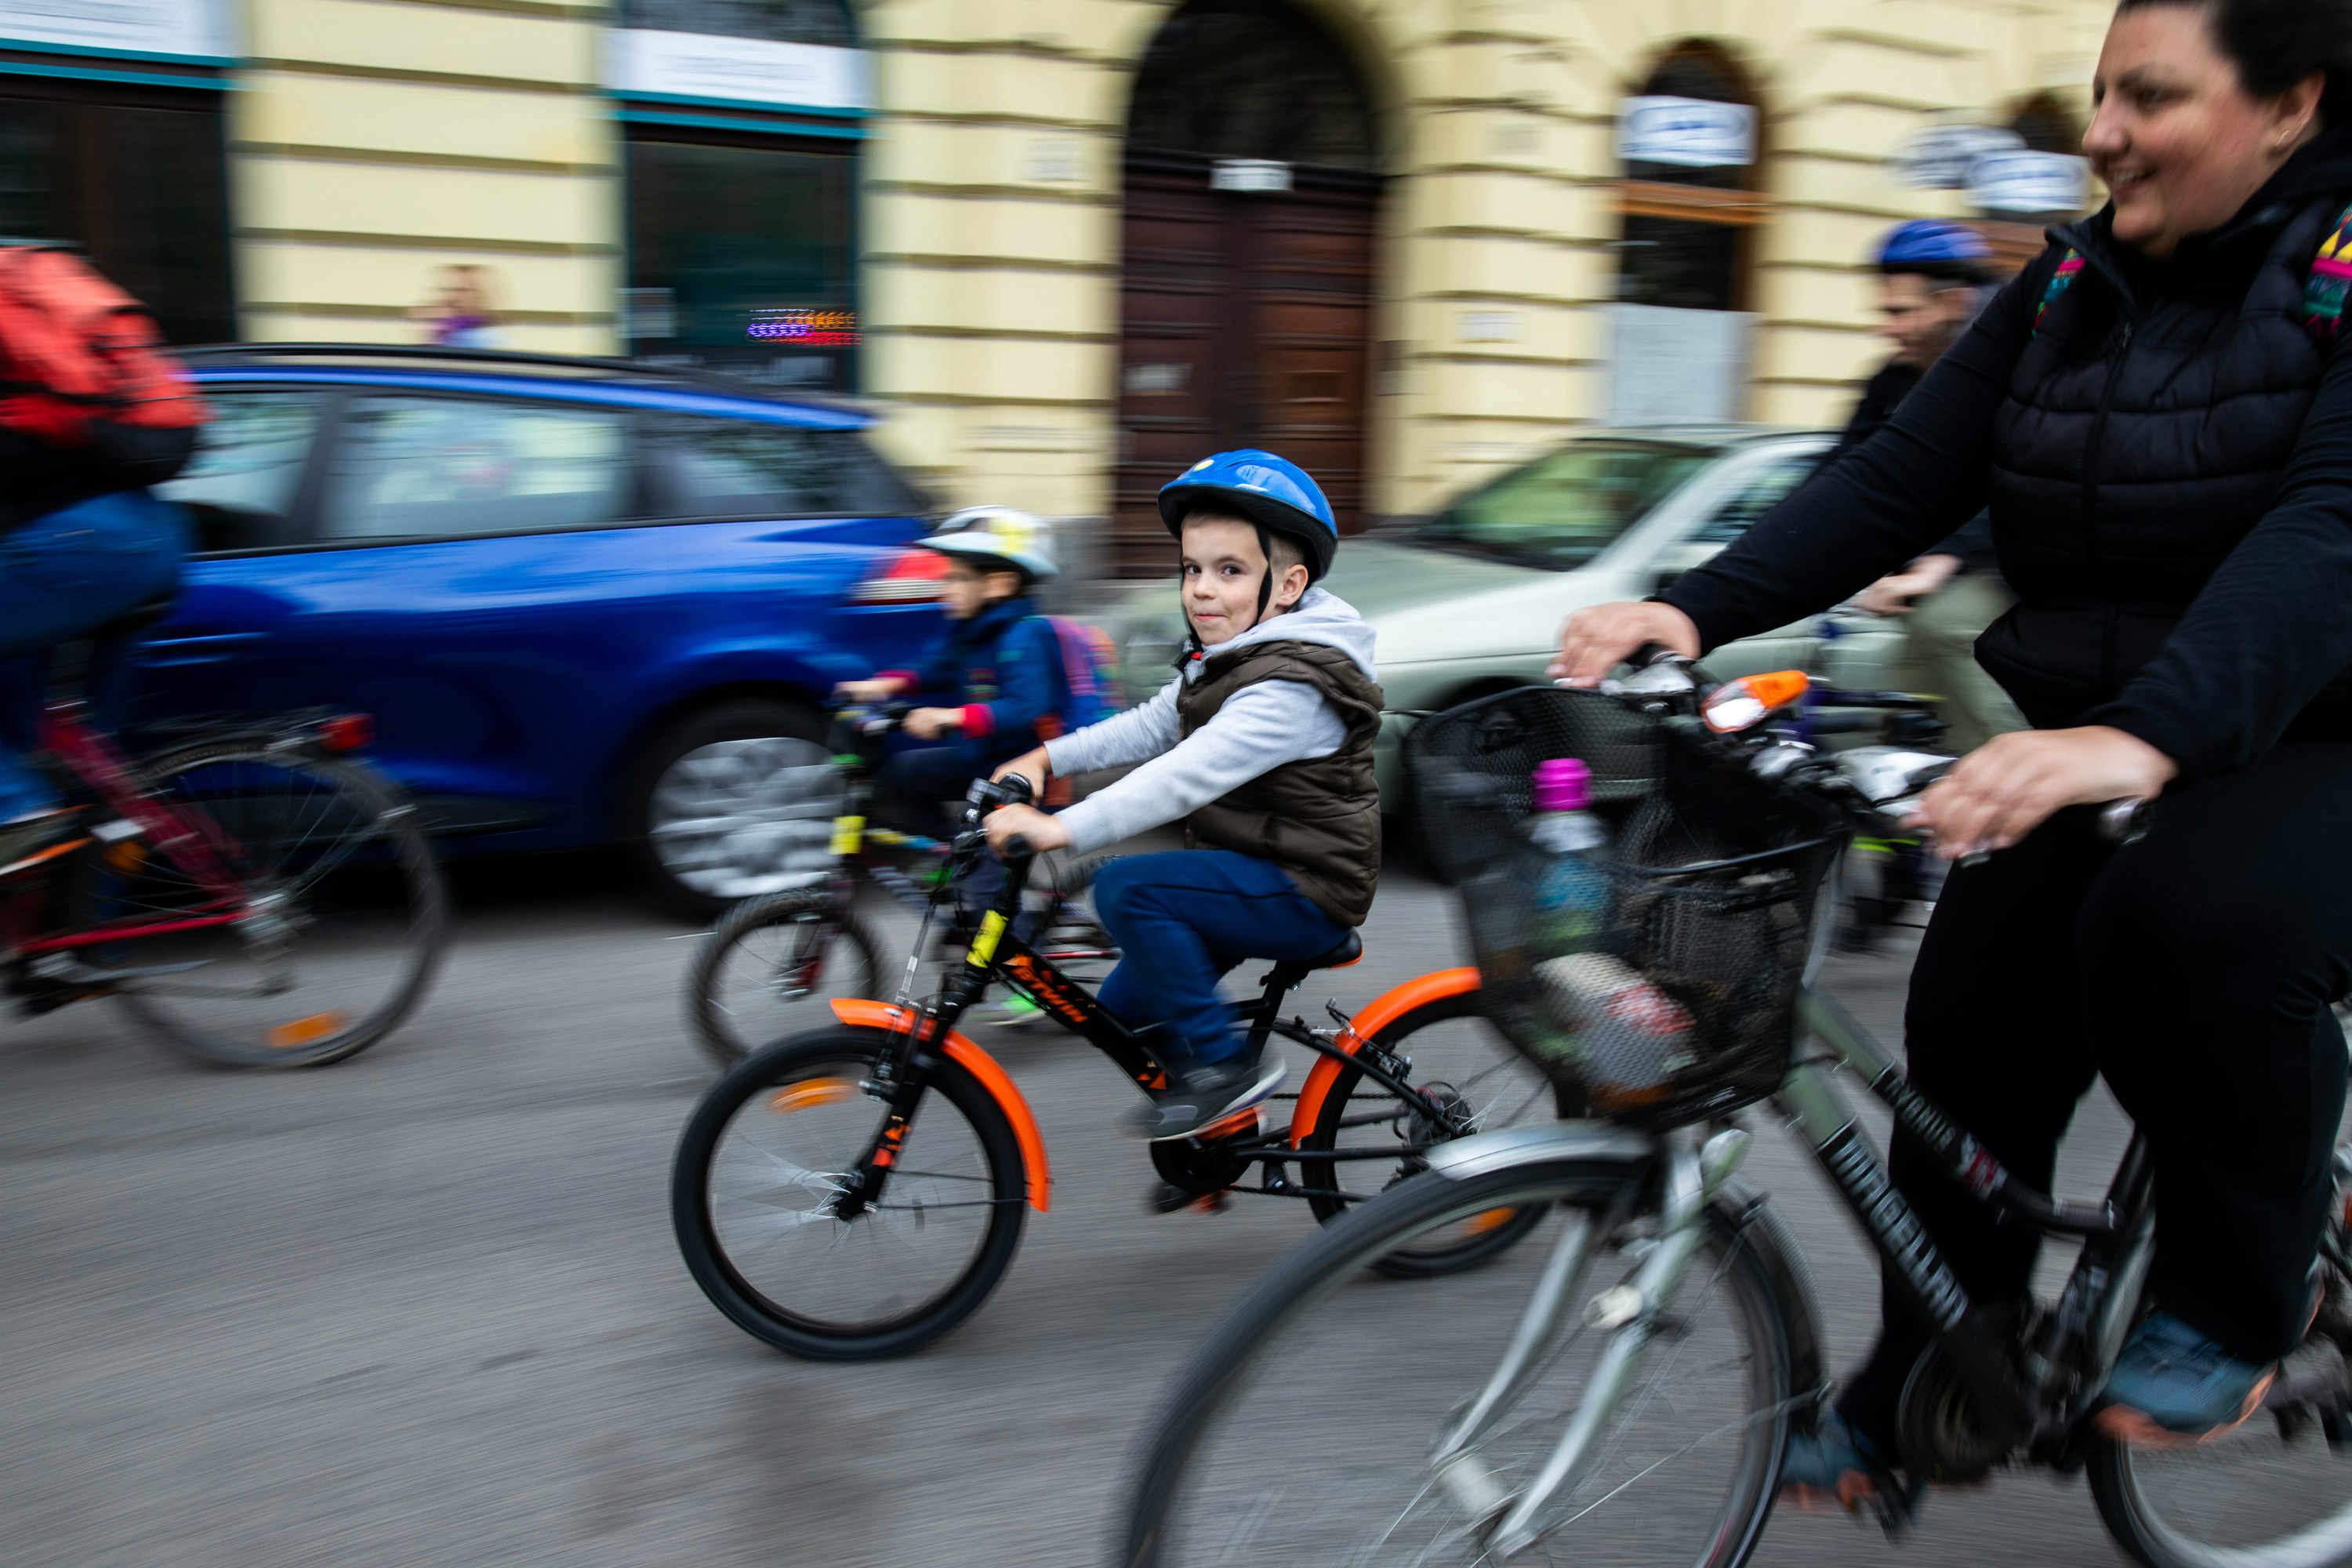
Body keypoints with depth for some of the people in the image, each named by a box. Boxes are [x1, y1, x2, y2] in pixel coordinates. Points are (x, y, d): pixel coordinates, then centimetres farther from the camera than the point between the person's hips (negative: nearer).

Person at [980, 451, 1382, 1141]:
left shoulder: (1291, 688, -24)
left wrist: (1063, 828, -41)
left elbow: (1192, 773, -35)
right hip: (1253, 873, 10)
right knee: (1124, 1007, 12)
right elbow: (1151, 726, 14)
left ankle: (1223, 1065, -14)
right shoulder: (1225, 658, 10)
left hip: (1305, 894, -10)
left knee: (1126, 887, -26)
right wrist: (1046, 758, 4)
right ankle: (1224, 1124, 33)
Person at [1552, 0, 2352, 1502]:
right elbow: (1900, 480, -3)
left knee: (2189, 924, -35)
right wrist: (1692, 611, -19)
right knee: (1970, 1040, -4)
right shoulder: (2071, 289, 6)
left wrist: (2144, 736, -47)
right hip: (2098, 746, 5)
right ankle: (1917, 1409, 18)